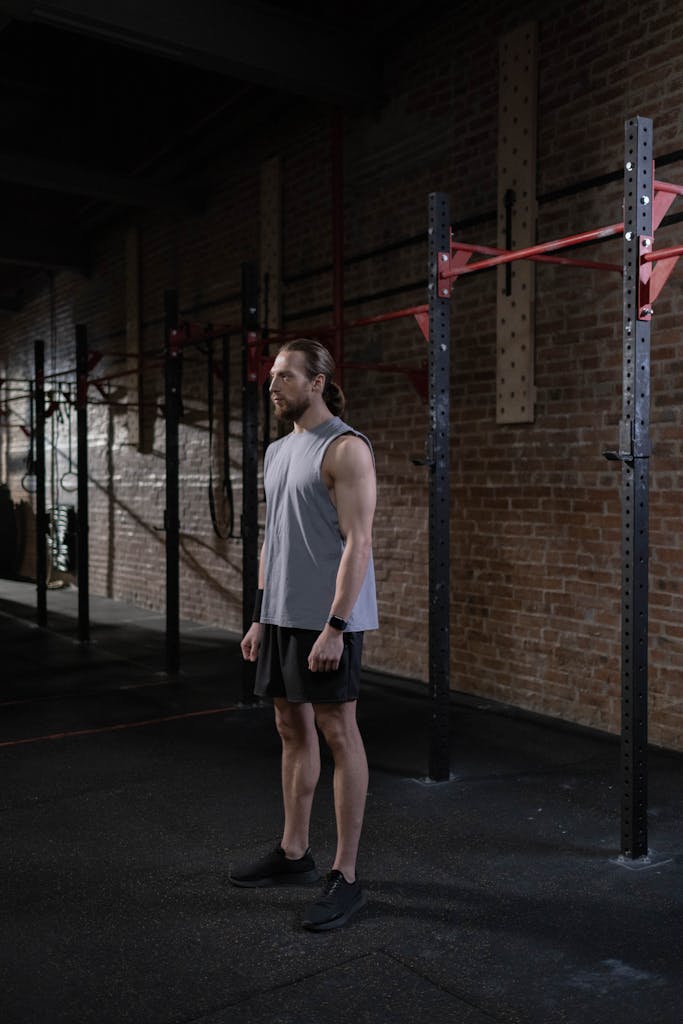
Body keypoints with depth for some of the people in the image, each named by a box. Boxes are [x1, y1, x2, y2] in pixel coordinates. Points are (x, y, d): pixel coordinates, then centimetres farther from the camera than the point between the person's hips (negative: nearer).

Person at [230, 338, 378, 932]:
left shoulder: (345, 449, -12)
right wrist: (261, 618, 16)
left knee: (338, 735, -1)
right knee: (293, 730, 15)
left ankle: (346, 878, 8)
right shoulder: (278, 451, 15)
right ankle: (294, 855, 29)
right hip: (282, 616, 9)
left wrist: (334, 626, -24)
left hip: (326, 621, -9)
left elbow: (357, 542, -19)